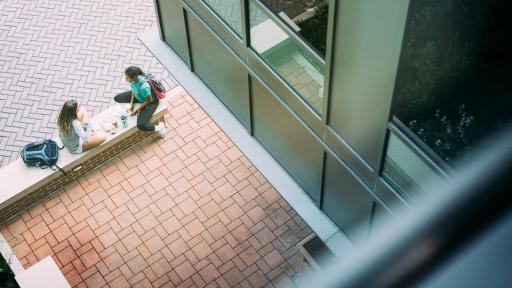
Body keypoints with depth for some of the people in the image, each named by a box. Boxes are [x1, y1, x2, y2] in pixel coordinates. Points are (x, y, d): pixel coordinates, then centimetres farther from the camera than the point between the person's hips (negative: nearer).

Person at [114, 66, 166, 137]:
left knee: (140, 125, -23)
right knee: (117, 98, 10)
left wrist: (137, 110, -18)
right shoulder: (134, 78, -22)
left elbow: (148, 101, -26)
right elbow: (133, 91, -1)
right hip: (138, 95, 8)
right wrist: (131, 104, -7)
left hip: (150, 102, -8)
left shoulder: (143, 87, -43)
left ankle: (158, 127, 5)